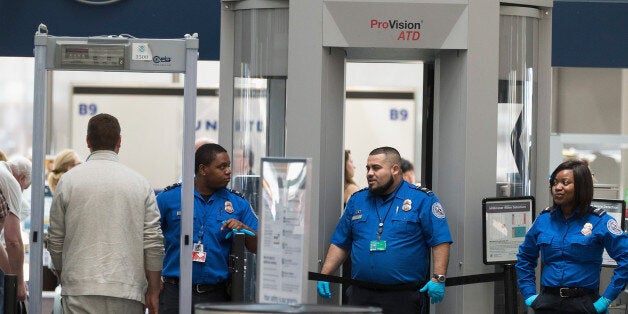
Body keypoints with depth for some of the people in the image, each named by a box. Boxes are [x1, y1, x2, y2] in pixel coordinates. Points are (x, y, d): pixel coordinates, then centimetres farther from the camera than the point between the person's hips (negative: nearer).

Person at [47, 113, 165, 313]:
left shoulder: (68, 181, 3)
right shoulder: (140, 183, 4)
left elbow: (55, 241, 8)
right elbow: (154, 243, 2)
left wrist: (64, 280, 23)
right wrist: (153, 292, 10)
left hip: (80, 291, -1)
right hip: (129, 293, 1)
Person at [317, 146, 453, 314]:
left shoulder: (422, 199, -1)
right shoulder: (357, 200, 14)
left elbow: (440, 241, -6)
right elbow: (340, 244, 17)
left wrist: (438, 279, -15)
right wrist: (324, 275, 6)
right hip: (361, 295, 4)